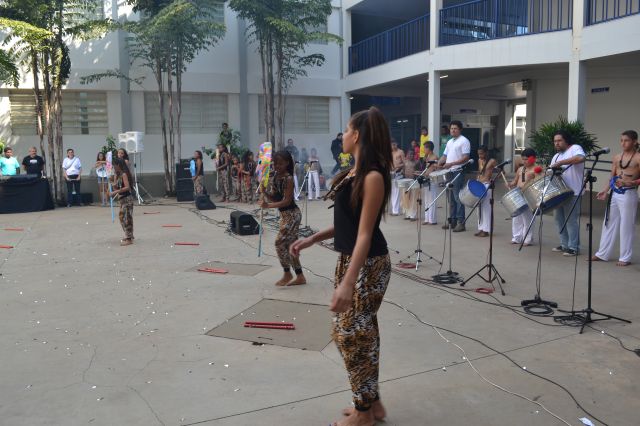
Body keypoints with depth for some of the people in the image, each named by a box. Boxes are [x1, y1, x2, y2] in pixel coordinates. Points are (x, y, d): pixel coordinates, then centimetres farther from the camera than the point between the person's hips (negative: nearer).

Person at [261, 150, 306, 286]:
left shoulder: (288, 178, -16)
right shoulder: (275, 177, 9)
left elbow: (287, 200, -21)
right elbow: (274, 198, 9)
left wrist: (269, 206, -26)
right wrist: (264, 191, -9)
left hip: (292, 215, -9)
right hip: (285, 215, 9)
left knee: (280, 243, -9)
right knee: (290, 245, 11)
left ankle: (287, 274, 6)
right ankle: (300, 277, 18)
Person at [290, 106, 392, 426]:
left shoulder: (373, 176, -19)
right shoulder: (353, 172, 9)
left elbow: (365, 234, -23)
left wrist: (347, 283, -28)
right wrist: (312, 239, 15)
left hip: (368, 264, -9)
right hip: (348, 259, 9)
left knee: (351, 335, 0)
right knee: (361, 333, 16)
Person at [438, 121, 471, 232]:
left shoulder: (464, 141, -6)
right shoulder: (449, 142, 19)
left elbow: (466, 158, -14)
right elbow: (445, 155, 21)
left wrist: (451, 163, -22)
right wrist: (438, 163, 1)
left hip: (458, 172, -8)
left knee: (458, 198, -8)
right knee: (451, 198, 11)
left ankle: (461, 223, -4)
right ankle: (452, 221, 17)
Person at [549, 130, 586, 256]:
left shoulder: (575, 148, -5)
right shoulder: (556, 156, 20)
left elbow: (580, 158, -26)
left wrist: (560, 163, -27)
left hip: (572, 192, -8)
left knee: (570, 220, -6)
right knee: (559, 218, 11)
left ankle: (573, 247, 2)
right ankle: (564, 245, 21)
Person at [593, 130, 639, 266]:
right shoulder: (617, 157, 9)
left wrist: (629, 183, -27)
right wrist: (605, 190, 2)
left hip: (629, 195, -6)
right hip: (614, 193, 6)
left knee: (626, 226, 0)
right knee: (609, 223, 11)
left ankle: (625, 258, 10)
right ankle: (602, 254, 20)